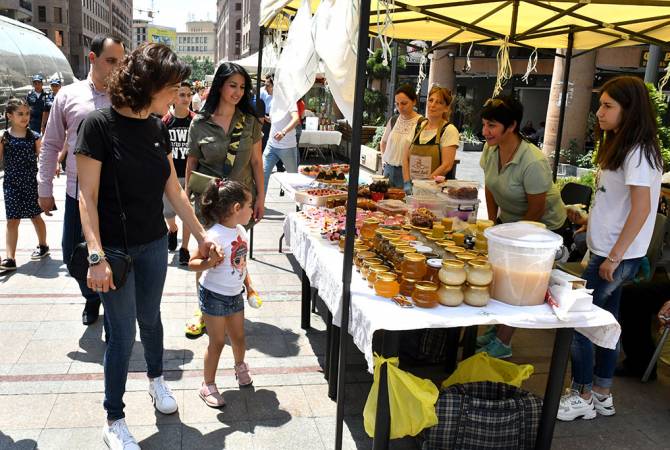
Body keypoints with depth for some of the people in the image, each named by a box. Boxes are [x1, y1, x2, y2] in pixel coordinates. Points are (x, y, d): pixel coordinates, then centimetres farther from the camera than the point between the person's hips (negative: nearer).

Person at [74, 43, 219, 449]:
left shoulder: (158, 127, 2)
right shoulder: (100, 125, -16)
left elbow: (174, 191, 8)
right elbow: (88, 197, -16)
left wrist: (202, 236, 10)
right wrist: (97, 256, -22)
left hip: (153, 243, 5)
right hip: (115, 247, -5)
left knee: (150, 317, 20)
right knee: (122, 332, 3)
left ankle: (156, 378, 46)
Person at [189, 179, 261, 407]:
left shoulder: (240, 231, 2)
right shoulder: (214, 235, -23)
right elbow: (192, 263, -19)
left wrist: (249, 287, 15)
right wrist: (210, 262, -37)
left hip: (235, 294, 7)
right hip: (214, 296, -7)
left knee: (238, 337, 18)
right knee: (217, 341, 3)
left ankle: (240, 366, 47)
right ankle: (208, 386, 20)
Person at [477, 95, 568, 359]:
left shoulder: (533, 162, -31)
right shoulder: (491, 149, -10)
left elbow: (537, 210, -22)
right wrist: (493, 223, 4)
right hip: (509, 221, 7)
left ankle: (502, 344, 8)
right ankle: (497, 328, 25)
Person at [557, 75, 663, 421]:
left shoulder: (638, 152, -17)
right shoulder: (620, 147, 11)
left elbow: (641, 208, -22)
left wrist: (614, 256, -21)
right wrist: (589, 220, 14)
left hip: (617, 258, -9)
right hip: (606, 251, 9)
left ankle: (582, 397, 12)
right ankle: (602, 394, 28)